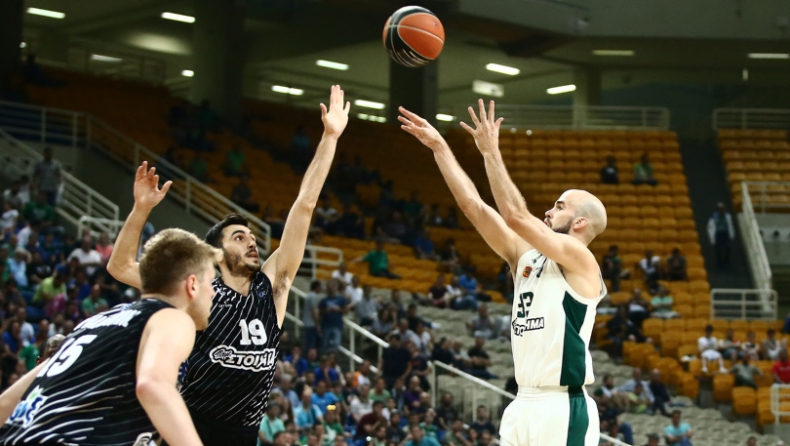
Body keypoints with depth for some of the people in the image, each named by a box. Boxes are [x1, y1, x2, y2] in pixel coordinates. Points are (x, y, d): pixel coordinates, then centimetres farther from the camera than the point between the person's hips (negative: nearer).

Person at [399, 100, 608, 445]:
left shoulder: (580, 261, -7)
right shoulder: (525, 257, 14)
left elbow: (516, 215, -17)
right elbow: (474, 207, 12)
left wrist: (491, 151, -13)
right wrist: (438, 146, 10)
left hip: (563, 409, -8)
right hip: (524, 405, 8)